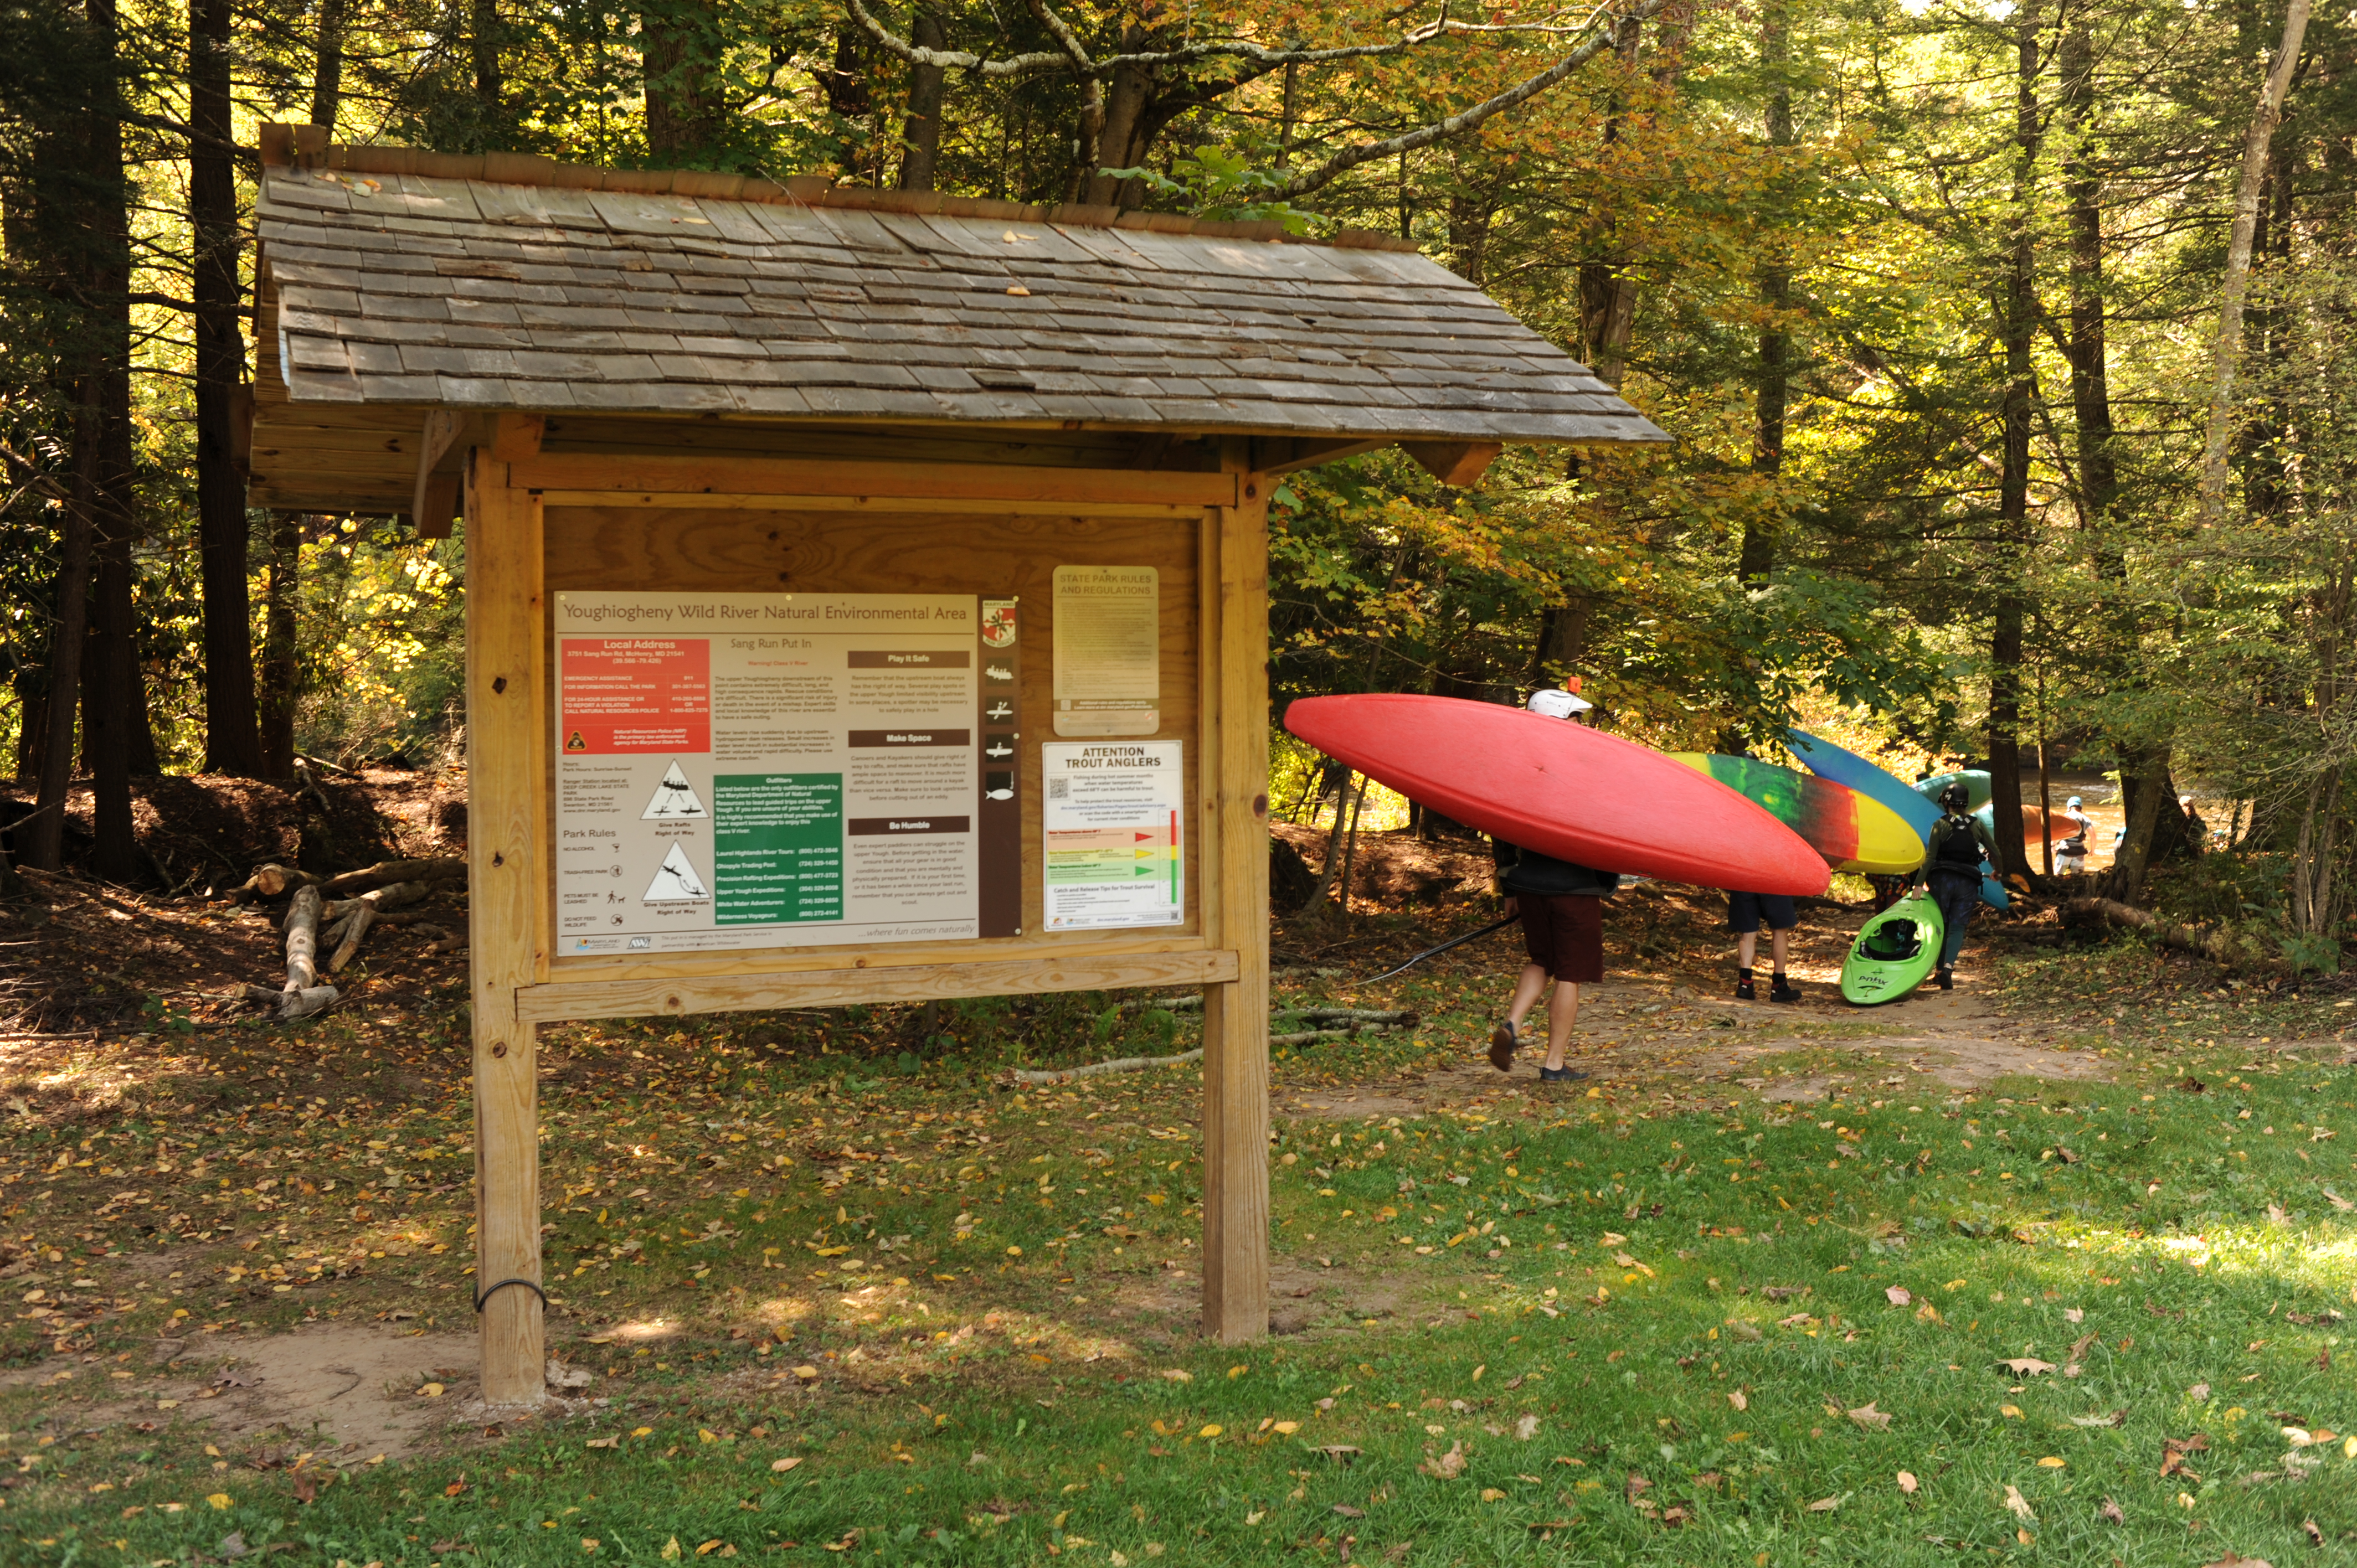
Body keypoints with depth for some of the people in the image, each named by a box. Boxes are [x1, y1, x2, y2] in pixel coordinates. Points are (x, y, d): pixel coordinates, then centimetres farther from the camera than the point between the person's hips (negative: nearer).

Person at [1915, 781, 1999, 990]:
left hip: (1942, 879, -1)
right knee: (1957, 928, -1)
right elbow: (1995, 853, 9)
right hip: (1967, 882, 1)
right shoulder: (1976, 825, 6)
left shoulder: (1940, 825, -2)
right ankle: (1949, 965, -24)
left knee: (1940, 925, 12)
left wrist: (1919, 883, -9)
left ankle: (1941, 968, 16)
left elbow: (1930, 857, -9)